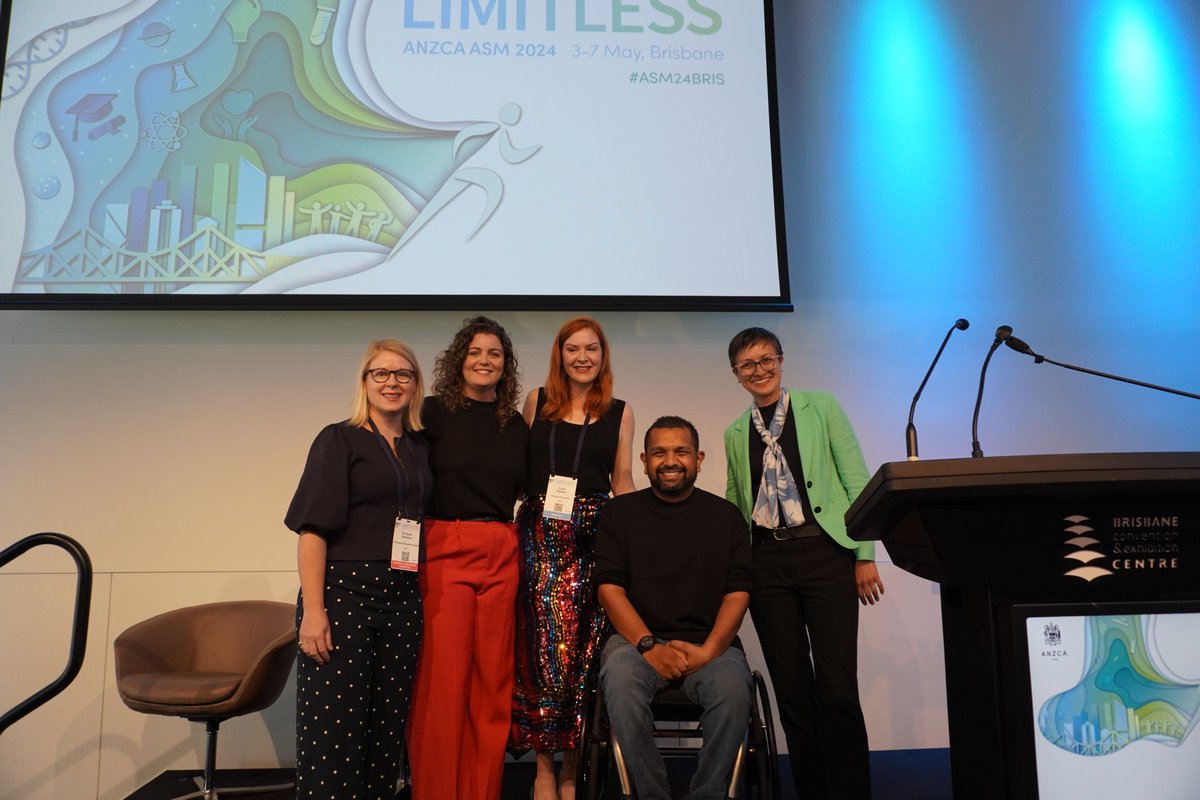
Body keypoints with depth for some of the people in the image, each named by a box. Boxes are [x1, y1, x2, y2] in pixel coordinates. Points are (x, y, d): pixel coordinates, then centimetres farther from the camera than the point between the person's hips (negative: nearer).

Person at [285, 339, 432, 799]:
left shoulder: (420, 447, 14)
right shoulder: (339, 440, -1)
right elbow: (313, 528, -7)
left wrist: (421, 598, 9)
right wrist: (313, 610, -16)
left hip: (403, 598, 5)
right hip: (343, 592, -5)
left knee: (387, 728, 9)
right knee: (333, 728, -3)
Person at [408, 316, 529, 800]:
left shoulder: (516, 425, 13)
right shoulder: (434, 412, 1)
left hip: (502, 557, 4)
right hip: (445, 551, -4)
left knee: (493, 680, 6)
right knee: (443, 680, -2)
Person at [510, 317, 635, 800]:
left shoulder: (620, 412, 9)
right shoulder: (537, 402, 9)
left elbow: (622, 483, 10)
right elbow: (518, 468, 10)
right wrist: (527, 512, 0)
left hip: (594, 538, 0)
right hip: (540, 534, 0)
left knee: (584, 650, 0)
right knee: (543, 649, -3)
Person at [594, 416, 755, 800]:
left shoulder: (725, 515, 11)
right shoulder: (619, 512, 9)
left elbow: (737, 592, 4)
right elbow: (609, 586, 0)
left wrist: (709, 650, -13)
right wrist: (648, 646, -14)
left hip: (709, 643, 1)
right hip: (637, 639, 0)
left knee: (733, 689, -32)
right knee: (620, 679, -34)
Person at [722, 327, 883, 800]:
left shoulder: (821, 408, 5)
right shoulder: (735, 433, 14)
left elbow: (857, 481, 1)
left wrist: (865, 555, -5)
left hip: (824, 553, -3)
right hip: (766, 562, 3)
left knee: (837, 688, -8)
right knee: (791, 689, 6)